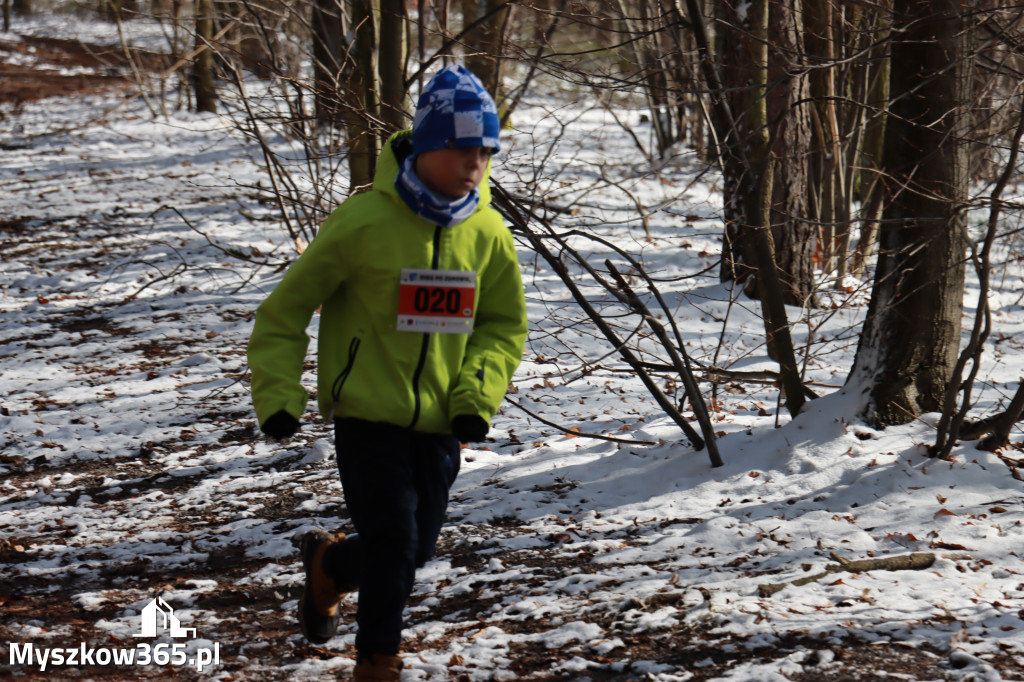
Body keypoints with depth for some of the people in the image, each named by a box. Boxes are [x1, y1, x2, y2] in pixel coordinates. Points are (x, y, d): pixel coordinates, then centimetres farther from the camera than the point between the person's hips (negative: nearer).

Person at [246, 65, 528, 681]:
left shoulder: (488, 234, -2)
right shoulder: (364, 222, -16)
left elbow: (504, 326, 11)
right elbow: (288, 307, -7)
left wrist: (477, 396, -4)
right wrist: (278, 393, -11)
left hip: (438, 422, 5)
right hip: (368, 413, -5)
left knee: (416, 548, 13)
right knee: (392, 542, -7)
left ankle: (330, 565, 44)